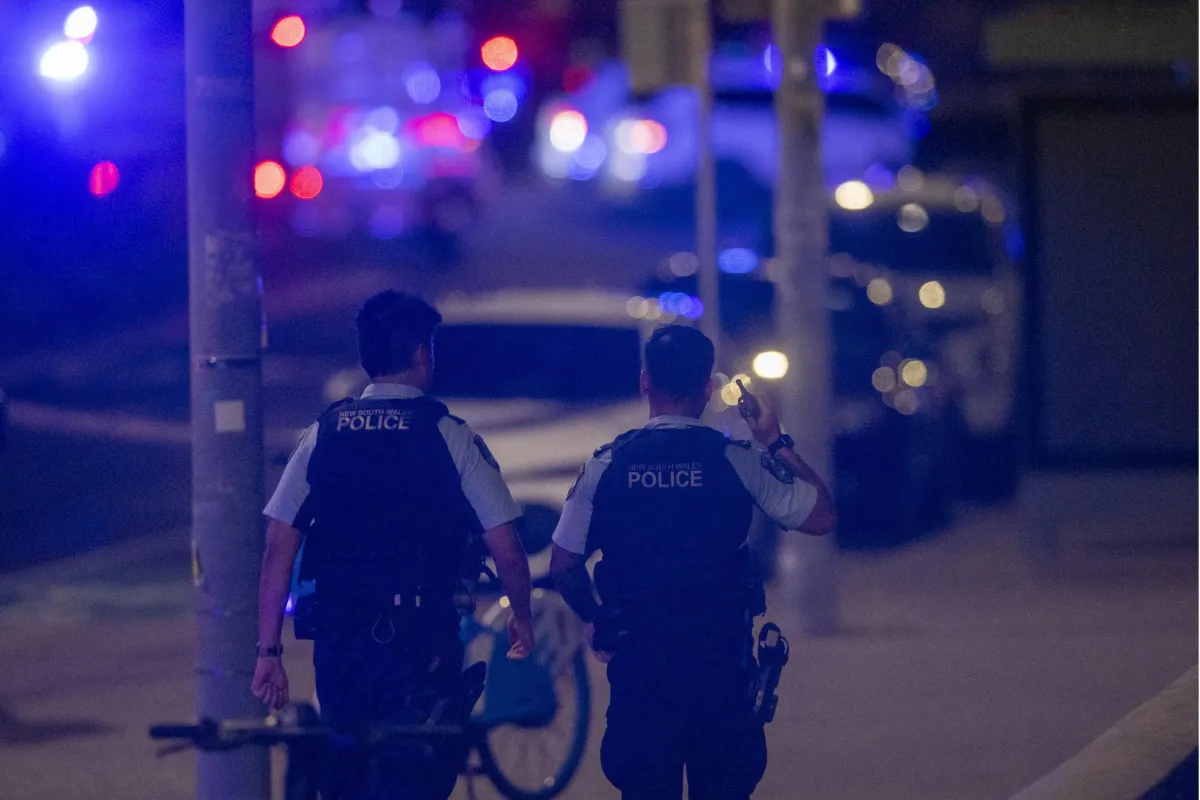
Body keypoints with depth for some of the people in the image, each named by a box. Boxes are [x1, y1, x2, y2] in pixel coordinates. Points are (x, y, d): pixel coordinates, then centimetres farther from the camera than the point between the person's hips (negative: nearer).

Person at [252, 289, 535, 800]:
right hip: (422, 641, -4)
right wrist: (522, 619, 16)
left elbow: (278, 552, 2)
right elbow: (507, 554, -3)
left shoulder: (322, 436, 5)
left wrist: (268, 651, 6)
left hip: (338, 642, 4)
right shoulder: (450, 437, -4)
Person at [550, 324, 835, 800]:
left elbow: (564, 563, 3)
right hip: (721, 662, -1)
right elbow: (820, 516, 2)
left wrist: (592, 620, 20)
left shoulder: (606, 465, -2)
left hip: (638, 659, 1)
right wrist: (777, 445, 11)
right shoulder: (738, 461, -6)